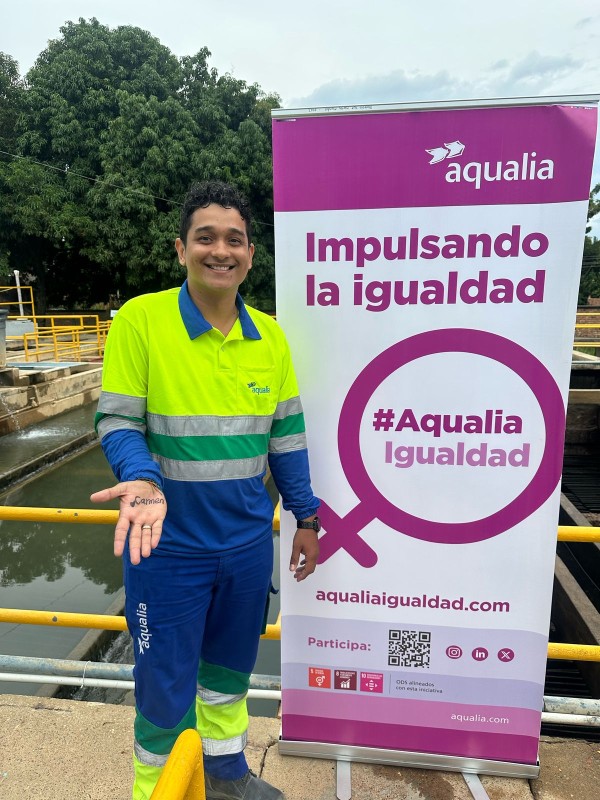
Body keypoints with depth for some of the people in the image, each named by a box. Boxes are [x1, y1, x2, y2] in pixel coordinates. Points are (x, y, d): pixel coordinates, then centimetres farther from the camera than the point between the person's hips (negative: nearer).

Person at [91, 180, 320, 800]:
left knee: (231, 667, 25)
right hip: (168, 541, -4)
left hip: (249, 540, 5)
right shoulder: (140, 319, -12)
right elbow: (118, 422, -10)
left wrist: (305, 517, 8)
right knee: (167, 685, 13)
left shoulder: (269, 335, 0)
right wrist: (144, 481, -29)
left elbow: (286, 434, 5)